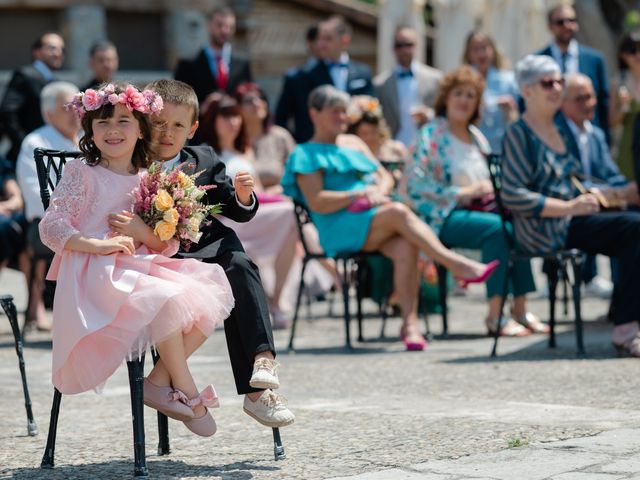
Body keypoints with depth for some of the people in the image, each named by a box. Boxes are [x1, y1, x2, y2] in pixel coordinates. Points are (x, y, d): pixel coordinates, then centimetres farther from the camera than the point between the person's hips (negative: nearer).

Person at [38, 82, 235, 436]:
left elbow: (169, 247, 13)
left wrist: (142, 232, -9)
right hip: (96, 275, -6)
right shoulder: (82, 173, 3)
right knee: (168, 300, -31)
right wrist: (97, 244, -20)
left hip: (142, 268, 6)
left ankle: (160, 380, -13)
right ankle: (187, 393, -17)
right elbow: (51, 227, -6)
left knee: (211, 298, -13)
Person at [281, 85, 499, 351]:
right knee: (399, 212, -33)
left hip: (376, 226, 6)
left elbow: (385, 177, 22)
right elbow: (317, 202, -5)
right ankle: (455, 265, -36)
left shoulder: (353, 151, 32)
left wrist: (378, 192, -1)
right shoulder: (306, 155, 9)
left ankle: (410, 324, -37)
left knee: (405, 246, -30)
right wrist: (359, 195, -10)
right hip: (341, 231, -6)